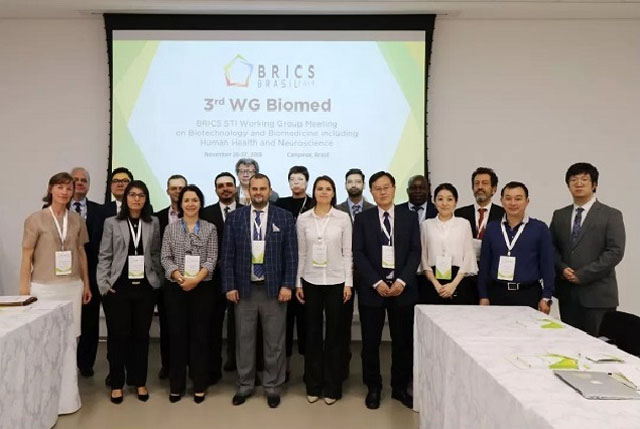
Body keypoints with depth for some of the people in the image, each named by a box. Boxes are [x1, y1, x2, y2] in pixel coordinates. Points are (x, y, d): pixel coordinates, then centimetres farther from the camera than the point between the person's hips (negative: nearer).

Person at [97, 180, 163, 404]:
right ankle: (117, 384, 19)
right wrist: (103, 285, -6)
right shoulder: (112, 223, 3)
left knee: (141, 335, 9)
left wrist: (158, 280, 2)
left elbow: (156, 254, 9)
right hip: (118, 287, -1)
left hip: (145, 288, 1)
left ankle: (139, 382, 22)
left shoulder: (153, 223, 7)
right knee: (118, 335, 5)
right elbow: (104, 257, 1)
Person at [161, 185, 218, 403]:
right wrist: (180, 277, -16)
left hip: (202, 288, -1)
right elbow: (165, 258, 1)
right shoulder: (170, 229, 6)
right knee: (177, 335, 7)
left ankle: (199, 385, 17)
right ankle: (176, 385, 19)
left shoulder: (210, 228, 3)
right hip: (175, 288, 1)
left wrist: (196, 278, -18)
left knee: (200, 335, 5)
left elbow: (212, 259, -3)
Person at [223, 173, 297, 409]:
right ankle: (244, 385, 27)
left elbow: (291, 255, -1)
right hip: (244, 288, 1)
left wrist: (287, 285, -7)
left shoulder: (285, 217, 0)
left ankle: (273, 387, 23)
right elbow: (227, 255, 3)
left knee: (274, 341, 8)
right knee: (244, 340, 11)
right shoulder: (234, 217, 3)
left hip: (274, 288, -1)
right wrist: (229, 285, -3)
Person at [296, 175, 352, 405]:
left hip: (336, 282, -1)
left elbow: (347, 252, -1)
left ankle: (332, 387, 19)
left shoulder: (343, 218, -2)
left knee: (334, 334, 6)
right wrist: (298, 283, 2)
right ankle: (313, 386, 22)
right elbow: (301, 253, 5)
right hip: (311, 281, 1)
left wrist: (348, 283, -5)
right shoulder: (303, 219, 2)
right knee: (312, 333, 8)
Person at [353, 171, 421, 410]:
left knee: (403, 341, 8)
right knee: (370, 342, 5)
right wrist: (377, 282, -12)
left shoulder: (410, 216, 6)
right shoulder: (362, 219, 4)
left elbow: (415, 251, 1)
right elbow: (358, 254, -3)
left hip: (402, 288, 1)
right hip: (372, 288, -1)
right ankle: (373, 388, 22)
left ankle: (400, 387, 24)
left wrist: (402, 281, -12)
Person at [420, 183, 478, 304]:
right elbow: (424, 257, 4)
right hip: (433, 283, 1)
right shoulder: (427, 224, 7)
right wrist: (435, 283, -7)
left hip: (459, 281, 0)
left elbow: (468, 257, 2)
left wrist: (453, 284, -8)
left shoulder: (464, 224, 5)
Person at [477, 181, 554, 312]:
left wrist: (546, 297, -2)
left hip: (528, 294, -1)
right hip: (497, 293, 2)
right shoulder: (491, 228, 6)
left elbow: (547, 264, 1)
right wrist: (483, 296, 3)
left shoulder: (539, 228, 0)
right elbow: (484, 263, 6)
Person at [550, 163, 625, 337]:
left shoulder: (611, 215, 0)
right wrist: (562, 268, -7)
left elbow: (615, 252, -9)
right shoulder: (559, 215, 13)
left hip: (597, 294, -4)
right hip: (567, 292, 4)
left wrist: (582, 275, -12)